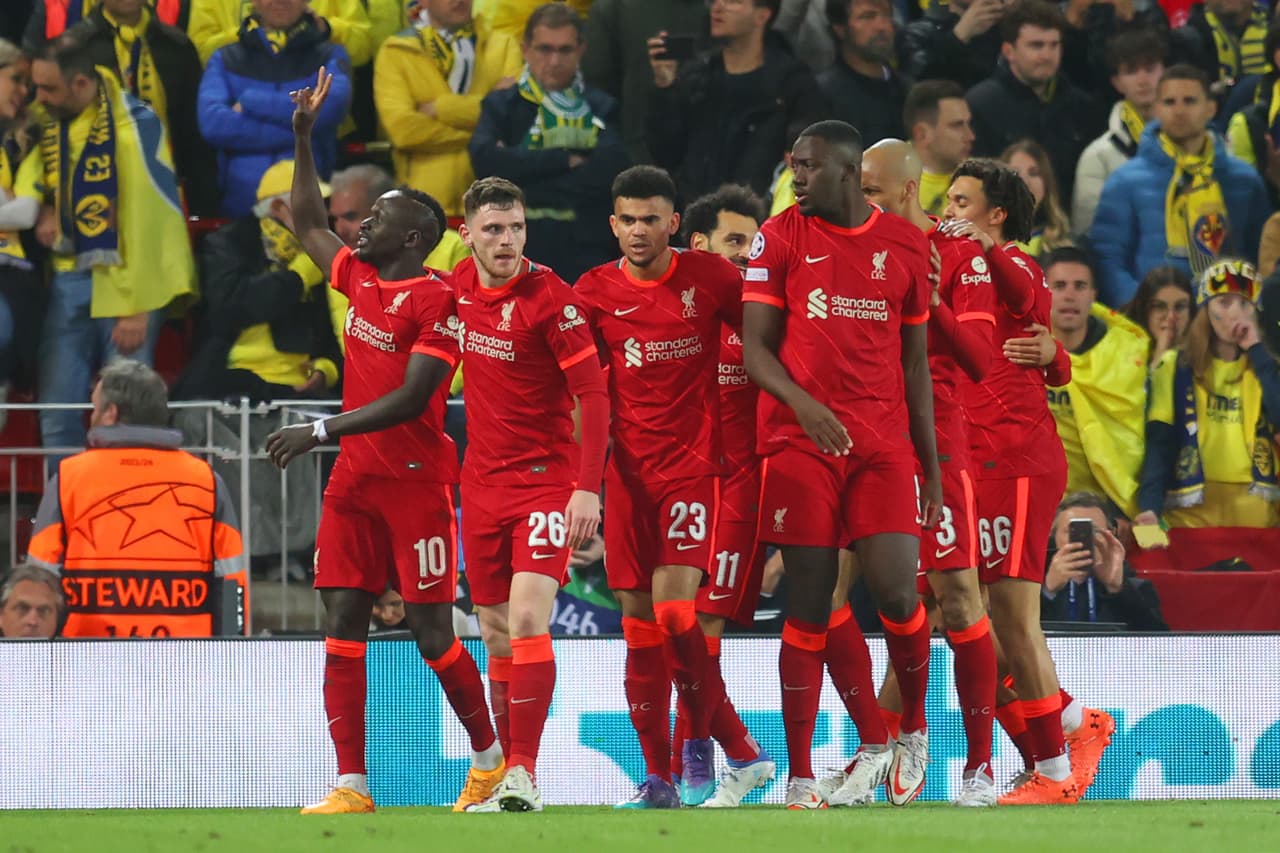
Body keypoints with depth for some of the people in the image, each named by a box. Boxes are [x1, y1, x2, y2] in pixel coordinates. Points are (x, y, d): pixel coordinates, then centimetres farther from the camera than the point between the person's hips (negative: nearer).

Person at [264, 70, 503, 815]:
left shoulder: (437, 303, -15)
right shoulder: (359, 279, 10)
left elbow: (410, 398, -21)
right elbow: (310, 223, 28)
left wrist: (320, 432, -23)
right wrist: (303, 137, 22)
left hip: (417, 481, -7)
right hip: (355, 479, 7)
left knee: (432, 632, -1)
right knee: (344, 624, -2)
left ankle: (491, 755, 20)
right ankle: (351, 785, -2)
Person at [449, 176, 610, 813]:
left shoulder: (549, 298, -14)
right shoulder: (460, 285, 4)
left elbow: (593, 395, -15)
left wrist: (588, 488, -22)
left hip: (546, 481, -6)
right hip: (482, 484, 6)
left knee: (527, 621, -18)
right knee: (497, 634, 9)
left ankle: (525, 776, -18)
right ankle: (508, 771, 15)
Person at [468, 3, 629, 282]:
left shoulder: (602, 108, 8)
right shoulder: (501, 105, 10)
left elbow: (610, 172, -9)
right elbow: (485, 161, -9)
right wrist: (565, 160, -9)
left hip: (586, 251, 0)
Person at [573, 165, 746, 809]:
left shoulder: (710, 278, -2)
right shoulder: (595, 293, 2)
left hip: (693, 461, -2)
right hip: (627, 468, 2)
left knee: (674, 612, -16)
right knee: (638, 624, 2)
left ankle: (700, 739, 5)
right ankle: (657, 777, 9)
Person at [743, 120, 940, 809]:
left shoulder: (905, 244, 9)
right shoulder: (780, 237, 4)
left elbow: (915, 359, 13)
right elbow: (754, 346, 0)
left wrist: (931, 465, 11)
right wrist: (803, 403, -19)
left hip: (884, 442, 1)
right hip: (800, 439, -1)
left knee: (897, 592, -11)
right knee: (808, 606, -3)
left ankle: (914, 726, 17)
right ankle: (800, 779, 2)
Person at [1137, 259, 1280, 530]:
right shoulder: (1174, 368, 5)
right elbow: (1159, 443, -3)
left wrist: (1256, 351, -5)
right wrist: (1150, 506, -17)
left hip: (1256, 506, 1)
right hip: (1193, 503, -1)